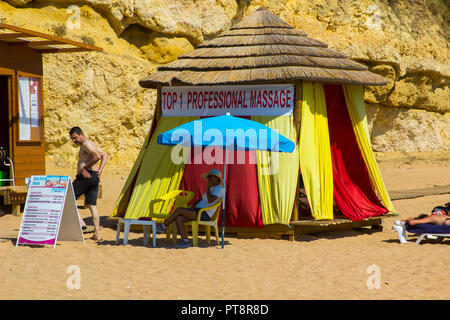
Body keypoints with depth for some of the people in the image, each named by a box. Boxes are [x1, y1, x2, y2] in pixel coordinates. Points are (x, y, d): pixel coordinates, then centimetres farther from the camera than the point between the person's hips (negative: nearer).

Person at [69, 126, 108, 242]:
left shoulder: (87, 144, -11)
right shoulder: (90, 144, 20)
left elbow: (97, 156, -25)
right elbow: (105, 155, 22)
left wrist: (85, 167, -17)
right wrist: (100, 170, 11)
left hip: (85, 177, -10)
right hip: (93, 178, 10)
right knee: (92, 206, 9)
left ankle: (81, 222, -9)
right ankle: (96, 234, 7)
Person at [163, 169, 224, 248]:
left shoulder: (218, 188, -7)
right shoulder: (212, 189, 24)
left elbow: (210, 200, -23)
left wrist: (208, 188, -9)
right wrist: (194, 205, 12)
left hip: (204, 214, -10)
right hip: (198, 212, 10)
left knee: (179, 210, -18)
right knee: (178, 219, -12)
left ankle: (163, 226, -6)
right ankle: (185, 241, -19)